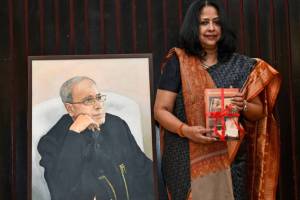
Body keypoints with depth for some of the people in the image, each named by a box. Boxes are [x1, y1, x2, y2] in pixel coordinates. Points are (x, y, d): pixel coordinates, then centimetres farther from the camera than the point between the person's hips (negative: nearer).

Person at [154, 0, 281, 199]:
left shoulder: (240, 65, 7)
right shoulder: (178, 63, -1)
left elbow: (260, 111, 11)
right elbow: (161, 110, -3)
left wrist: (243, 106, -11)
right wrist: (186, 130, -19)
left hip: (231, 158, 3)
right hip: (189, 160, -2)